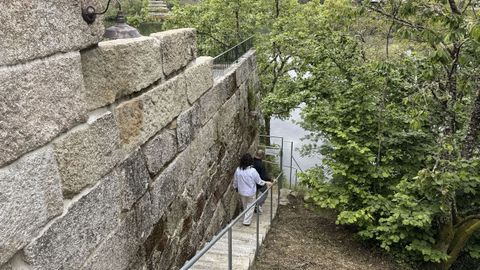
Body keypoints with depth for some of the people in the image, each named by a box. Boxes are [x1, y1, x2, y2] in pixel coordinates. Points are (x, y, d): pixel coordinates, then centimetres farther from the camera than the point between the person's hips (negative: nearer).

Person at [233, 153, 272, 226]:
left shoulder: (238, 170, -14)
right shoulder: (252, 171, -24)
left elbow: (235, 181, -1)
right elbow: (259, 181, -13)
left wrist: (236, 188, 18)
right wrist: (266, 183, 5)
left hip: (241, 192, 4)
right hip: (251, 192, -4)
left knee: (245, 206, 25)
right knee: (250, 206, 17)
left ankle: (246, 218, 44)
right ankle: (247, 221, 19)